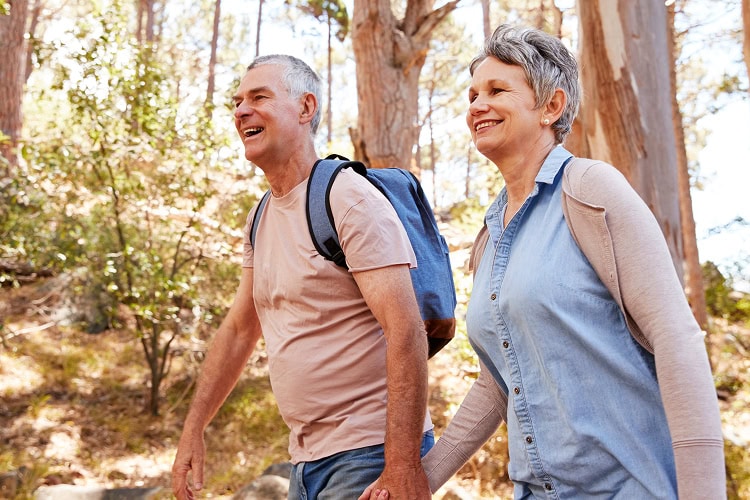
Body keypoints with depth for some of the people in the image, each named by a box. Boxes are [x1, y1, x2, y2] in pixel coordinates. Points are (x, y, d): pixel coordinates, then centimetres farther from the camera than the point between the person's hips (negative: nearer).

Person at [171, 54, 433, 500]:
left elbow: (406, 330, -23)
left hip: (370, 454, -8)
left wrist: (404, 464, -27)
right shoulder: (262, 216, 9)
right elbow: (239, 329, 17)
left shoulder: (351, 200, -16)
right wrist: (195, 427, 13)